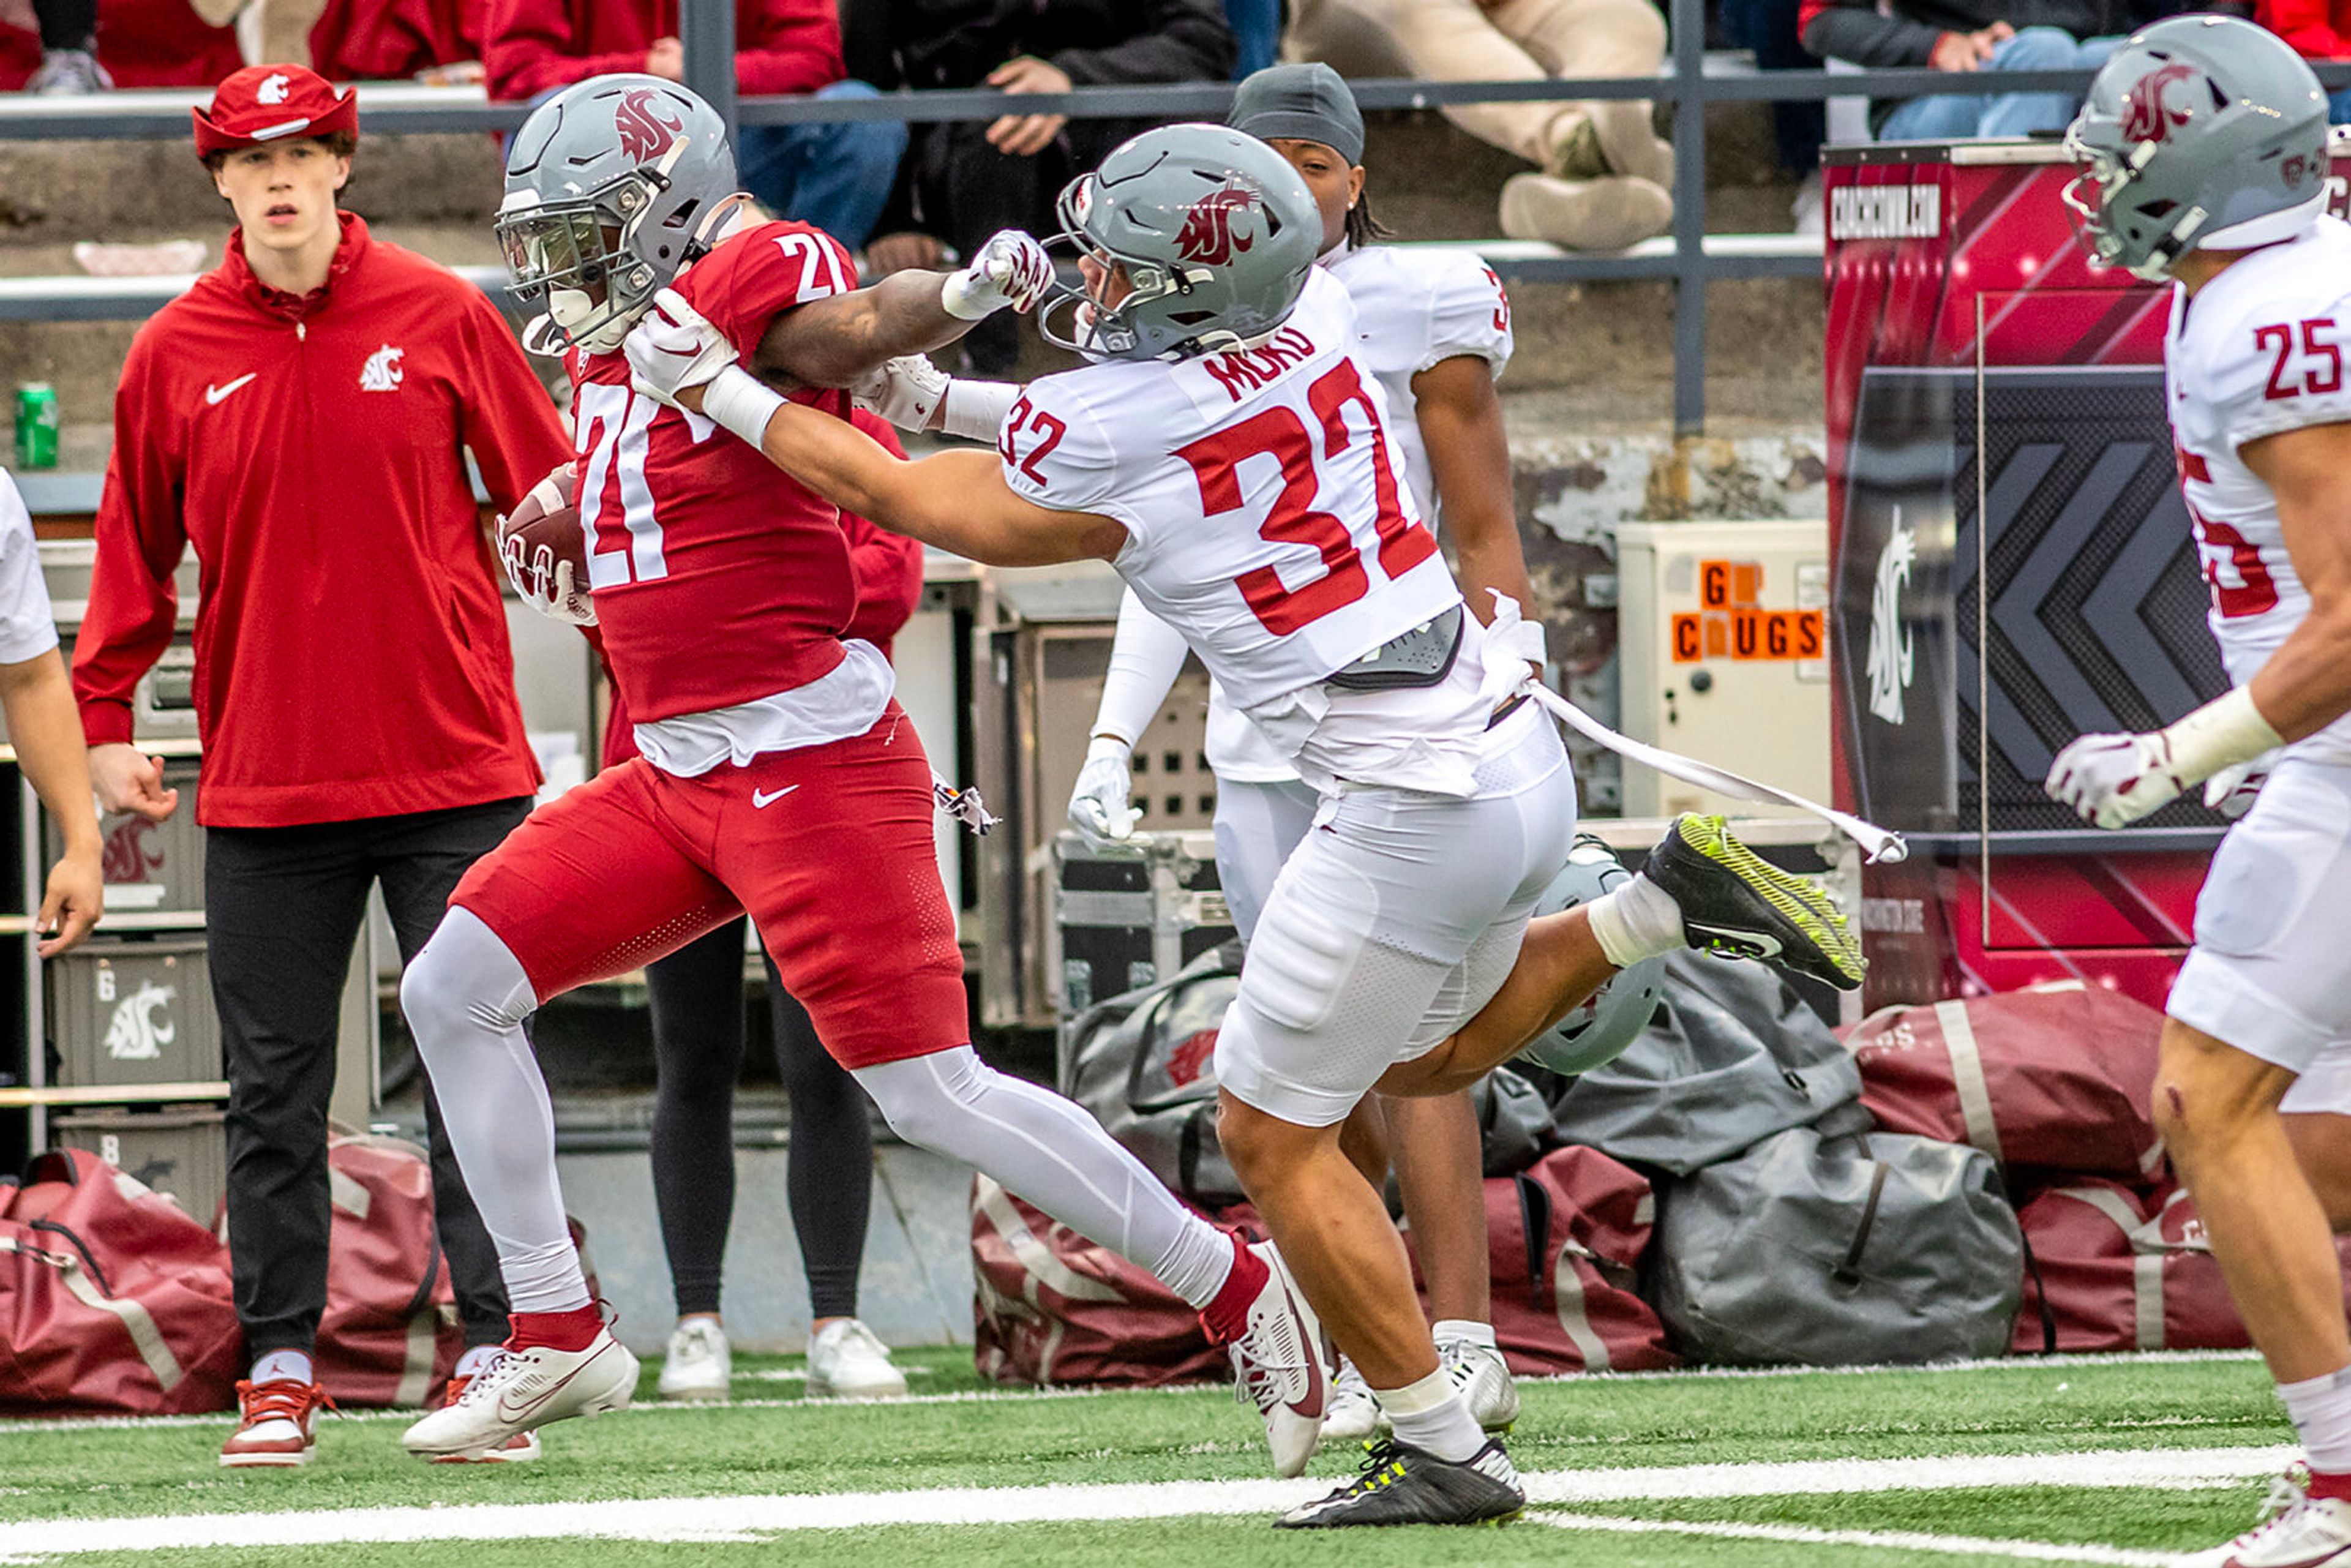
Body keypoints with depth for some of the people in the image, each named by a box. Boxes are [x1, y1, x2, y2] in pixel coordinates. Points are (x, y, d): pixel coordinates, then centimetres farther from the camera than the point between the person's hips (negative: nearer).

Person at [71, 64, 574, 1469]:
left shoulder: (442, 318, 0)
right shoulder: (175, 353, 4)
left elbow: (552, 500, 3)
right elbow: (138, 550, 12)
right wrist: (105, 720, 6)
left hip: (452, 768, -2)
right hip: (264, 783, 2)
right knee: (274, 1090, 4)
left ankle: (496, 1351, 2)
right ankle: (281, 1365, 11)